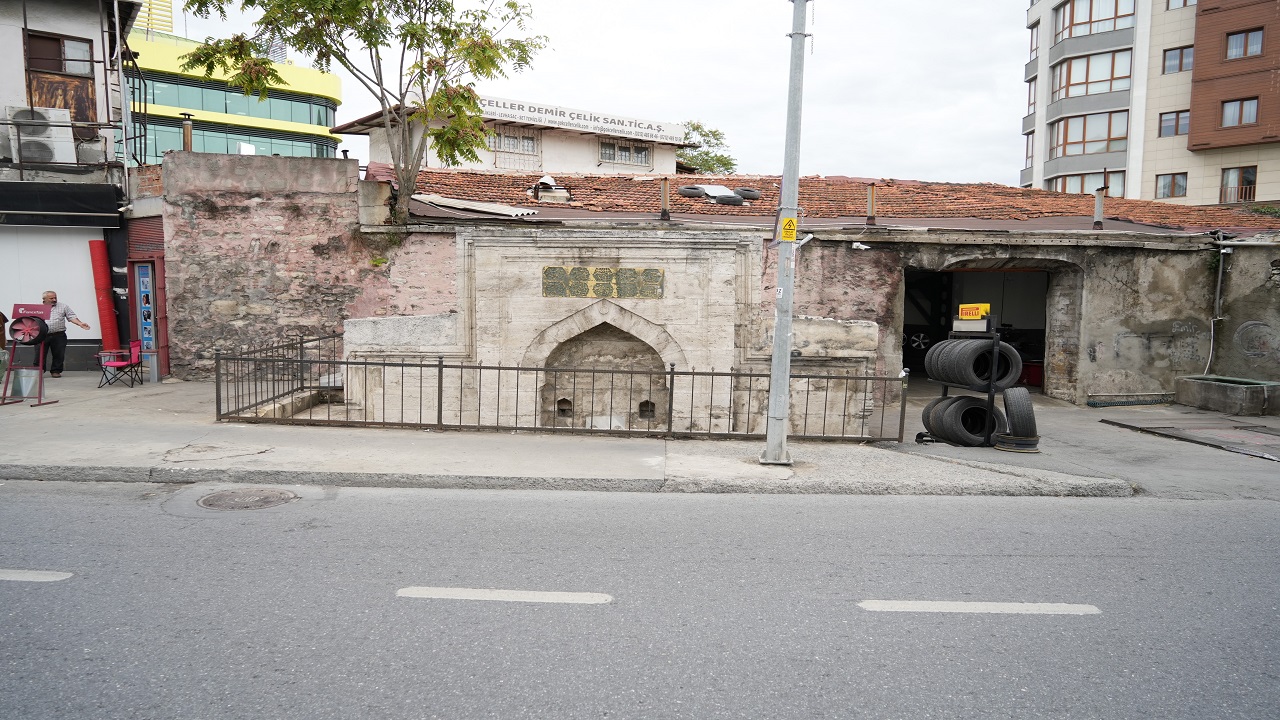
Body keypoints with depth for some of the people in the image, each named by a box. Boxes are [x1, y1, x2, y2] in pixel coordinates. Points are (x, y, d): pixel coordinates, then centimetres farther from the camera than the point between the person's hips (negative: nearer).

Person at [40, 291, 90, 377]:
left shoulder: (63, 306, 11)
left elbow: (71, 317, 4)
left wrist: (80, 324, -12)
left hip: (58, 335, 0)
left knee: (59, 354, 1)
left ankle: (55, 371, 14)